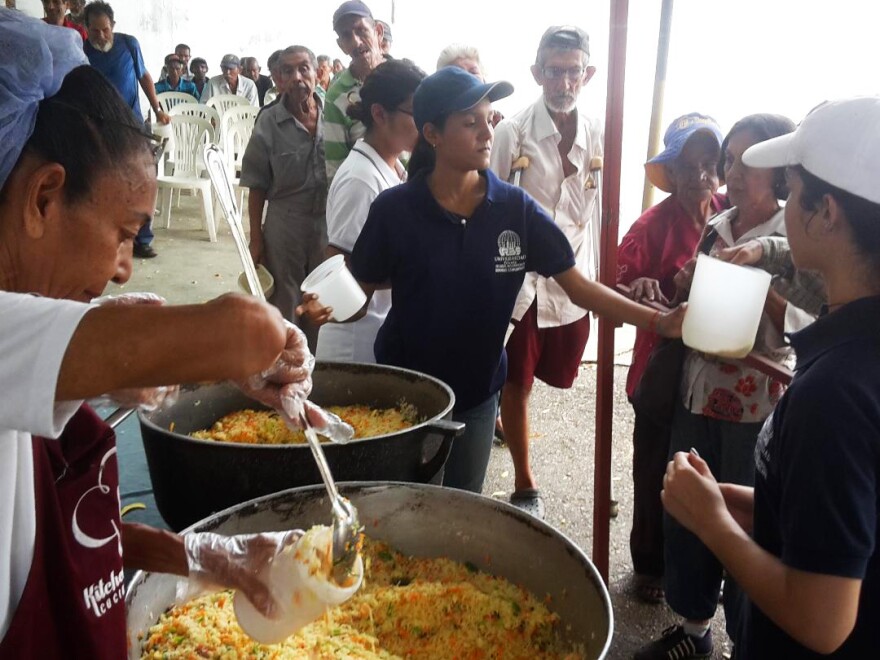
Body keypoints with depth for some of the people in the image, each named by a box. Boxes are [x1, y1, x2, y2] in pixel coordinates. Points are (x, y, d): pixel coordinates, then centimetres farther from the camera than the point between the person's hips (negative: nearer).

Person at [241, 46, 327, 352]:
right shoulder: (269, 122, -8)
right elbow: (257, 186, -3)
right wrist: (256, 238, -4)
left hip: (328, 226, 2)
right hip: (284, 227, -2)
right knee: (282, 306, 11)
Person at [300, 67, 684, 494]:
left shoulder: (516, 209, -11)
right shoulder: (394, 209, -14)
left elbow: (577, 285, -9)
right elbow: (361, 289, -5)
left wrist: (658, 321, -18)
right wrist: (326, 306, -27)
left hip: (477, 393, 2)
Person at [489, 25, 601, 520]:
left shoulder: (599, 136, -1)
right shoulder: (513, 133, -12)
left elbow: (605, 214, 7)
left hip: (574, 283, 4)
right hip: (522, 281, -4)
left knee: (554, 378, 20)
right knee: (517, 386, 5)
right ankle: (525, 485, 20)